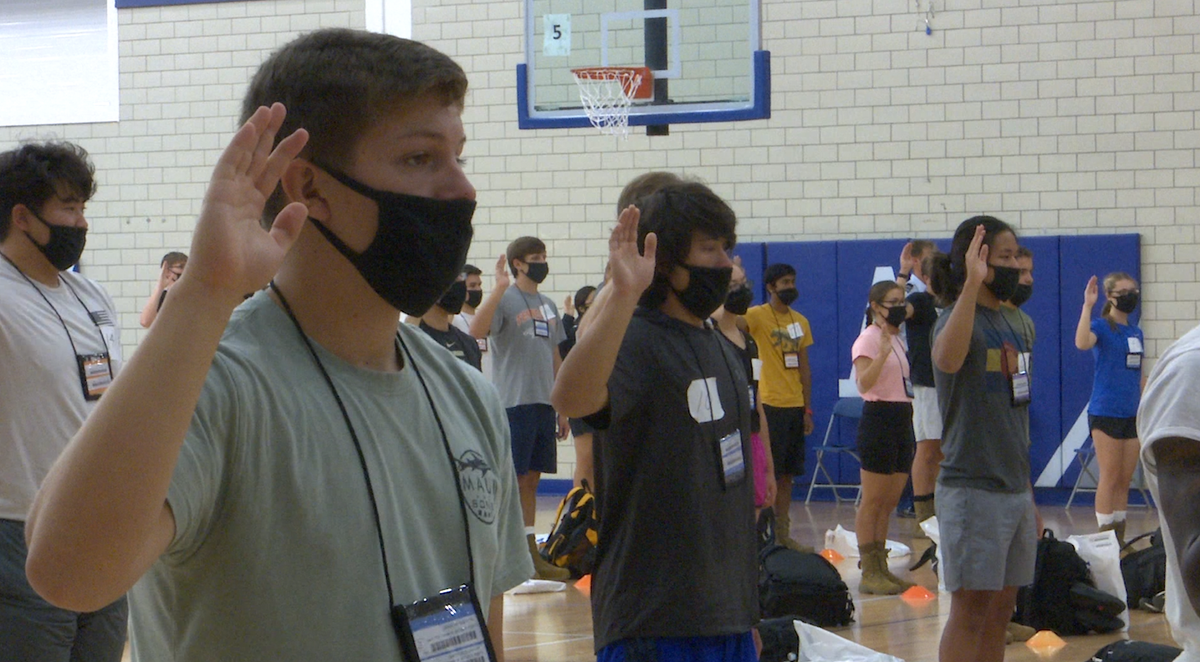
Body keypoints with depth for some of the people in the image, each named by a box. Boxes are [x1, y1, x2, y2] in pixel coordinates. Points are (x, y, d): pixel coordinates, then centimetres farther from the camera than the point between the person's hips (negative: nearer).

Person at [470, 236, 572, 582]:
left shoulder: (548, 306, 17)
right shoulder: (505, 300, -6)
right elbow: (477, 330, -25)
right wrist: (500, 287, -28)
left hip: (544, 404, 7)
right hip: (514, 402, -7)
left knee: (531, 479, 11)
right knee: (512, 479, -5)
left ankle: (531, 554, 15)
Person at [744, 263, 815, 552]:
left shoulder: (800, 321, 12)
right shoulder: (757, 316, -6)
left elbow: (804, 368, 15)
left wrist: (808, 409, 13)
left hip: (796, 406, 6)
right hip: (770, 405, -6)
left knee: (787, 474, 11)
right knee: (769, 474, -3)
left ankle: (783, 533, 18)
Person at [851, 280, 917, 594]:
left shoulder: (897, 340, 17)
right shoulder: (868, 339, -9)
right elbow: (863, 383, -22)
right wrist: (882, 354, -32)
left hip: (903, 421, 9)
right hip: (879, 419, -9)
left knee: (890, 502, 10)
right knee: (873, 502, -5)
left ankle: (881, 568, 15)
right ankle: (869, 572, -2)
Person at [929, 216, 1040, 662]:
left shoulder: (1008, 325, 13)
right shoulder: (960, 320, -11)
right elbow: (947, 359, -38)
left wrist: (1030, 499, 19)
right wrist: (972, 284, -43)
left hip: (1014, 490, 8)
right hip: (973, 488, -8)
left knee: (1001, 609, 11)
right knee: (971, 609, -5)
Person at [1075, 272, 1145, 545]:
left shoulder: (1136, 332, 14)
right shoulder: (1101, 327, -6)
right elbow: (1082, 343, -29)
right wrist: (1088, 305, -30)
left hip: (1132, 415, 6)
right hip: (1105, 413, -6)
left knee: (1125, 480, 8)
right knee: (1110, 478, -5)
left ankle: (1120, 539, 14)